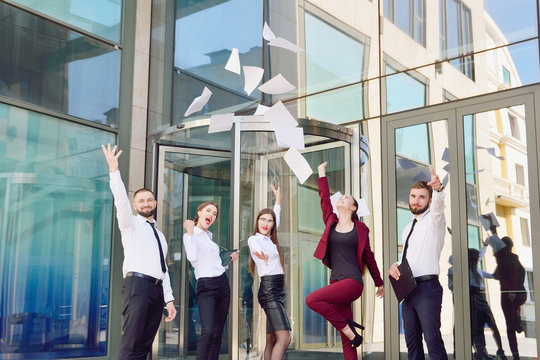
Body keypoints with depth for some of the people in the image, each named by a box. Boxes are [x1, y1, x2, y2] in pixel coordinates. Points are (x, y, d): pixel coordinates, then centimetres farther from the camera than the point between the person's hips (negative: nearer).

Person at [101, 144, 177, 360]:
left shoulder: (160, 235, 27)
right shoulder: (130, 224, 10)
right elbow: (121, 199, -7)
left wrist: (169, 299, 15)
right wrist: (114, 169, -19)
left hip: (157, 288, 6)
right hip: (137, 284, -6)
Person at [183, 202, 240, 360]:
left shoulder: (209, 237, 21)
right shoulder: (190, 235, 0)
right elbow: (193, 257, -20)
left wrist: (230, 259, 20)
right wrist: (190, 232, -15)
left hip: (222, 284, 8)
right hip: (206, 285, -7)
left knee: (217, 333, 3)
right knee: (207, 332, -20)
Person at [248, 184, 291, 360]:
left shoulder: (270, 239, 17)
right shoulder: (254, 239, -5)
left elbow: (276, 217, 35)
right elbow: (259, 251, -29)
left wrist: (278, 197, 41)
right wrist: (264, 258, -51)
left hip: (277, 291, 9)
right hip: (268, 288, -9)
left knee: (272, 340, 4)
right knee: (284, 338, -18)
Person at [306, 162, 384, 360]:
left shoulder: (360, 229, 4)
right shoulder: (331, 222, 13)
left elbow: (368, 256, 12)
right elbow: (324, 198, 11)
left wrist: (379, 283, 20)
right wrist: (322, 173, 20)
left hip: (353, 282, -5)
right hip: (336, 281, 5)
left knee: (312, 299, -25)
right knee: (346, 341, 3)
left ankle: (348, 327, -11)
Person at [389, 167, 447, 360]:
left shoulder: (433, 220, -1)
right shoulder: (407, 228, 21)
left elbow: (438, 206, -25)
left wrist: (438, 188, -48)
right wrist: (395, 265, 5)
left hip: (427, 288, -8)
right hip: (408, 289, 8)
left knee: (433, 340, -14)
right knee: (412, 343, 9)